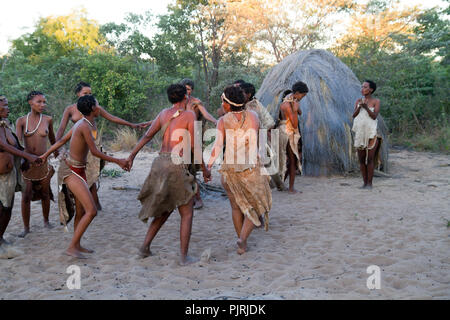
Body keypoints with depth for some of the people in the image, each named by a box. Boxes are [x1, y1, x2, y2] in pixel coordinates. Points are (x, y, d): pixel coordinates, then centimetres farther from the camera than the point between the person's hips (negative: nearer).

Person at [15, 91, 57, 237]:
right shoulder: (21, 121, -5)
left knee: (45, 194, 11)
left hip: (43, 162, 2)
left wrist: (56, 151, 32)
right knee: (26, 196, -2)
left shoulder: (48, 120, 0)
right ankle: (26, 227, 10)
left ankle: (46, 221, 31)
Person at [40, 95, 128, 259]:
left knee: (82, 209, 16)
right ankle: (72, 247, -8)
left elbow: (62, 140, 15)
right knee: (92, 211, -14)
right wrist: (118, 161, -13)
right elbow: (94, 152, -21)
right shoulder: (85, 126, -23)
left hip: (78, 170, 10)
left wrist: (45, 155, 23)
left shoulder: (81, 122, 7)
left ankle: (77, 245, 29)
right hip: (71, 172, -10)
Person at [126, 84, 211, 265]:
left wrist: (132, 155, 12)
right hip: (176, 165, -6)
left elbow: (147, 136, 9)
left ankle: (145, 246, 20)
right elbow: (193, 146, -5)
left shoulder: (164, 113, 13)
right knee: (187, 214, 4)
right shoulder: (189, 115, -3)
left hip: (160, 162, 7)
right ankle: (184, 256, 3)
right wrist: (204, 169, 4)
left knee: (164, 209, 21)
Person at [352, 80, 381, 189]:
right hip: (360, 133, 4)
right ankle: (365, 183, 12)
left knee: (370, 159, -7)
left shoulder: (376, 101, -1)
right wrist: (359, 107, -15)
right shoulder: (358, 101, 9)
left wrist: (366, 106, -23)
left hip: (371, 133, -4)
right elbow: (354, 116, 0)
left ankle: (369, 183, 0)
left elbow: (374, 116, -12)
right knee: (361, 159, 4)